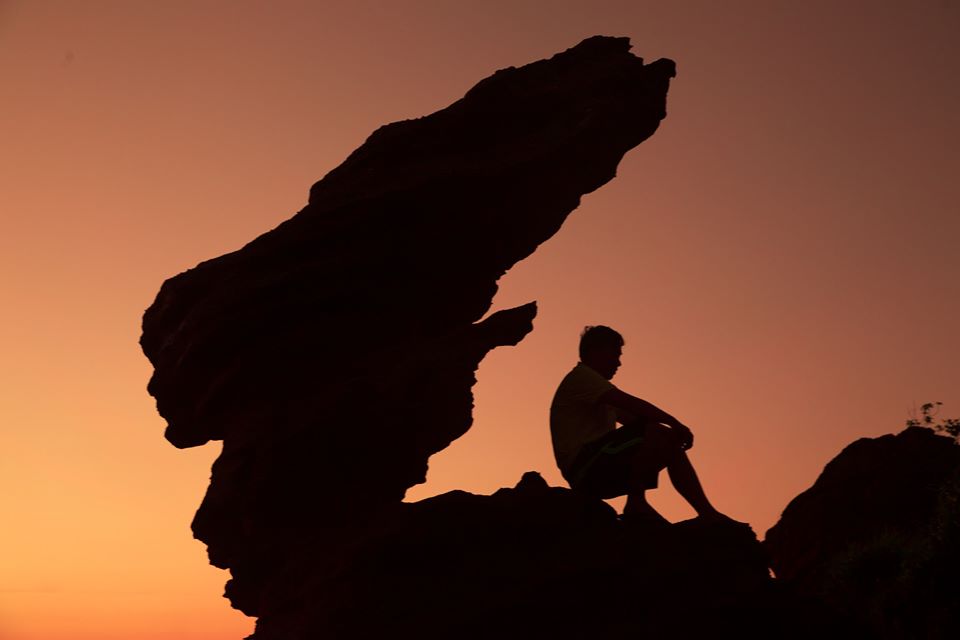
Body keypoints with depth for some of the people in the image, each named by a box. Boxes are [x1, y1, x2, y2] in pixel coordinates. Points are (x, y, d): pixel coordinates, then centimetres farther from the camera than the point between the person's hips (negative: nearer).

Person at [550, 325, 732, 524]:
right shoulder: (580, 376, -3)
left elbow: (633, 419, 22)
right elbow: (630, 403, -15)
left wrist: (673, 428, 6)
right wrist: (674, 423, -15)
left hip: (599, 473, 10)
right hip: (586, 465, -10)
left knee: (671, 446, 8)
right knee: (657, 433, -25)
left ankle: (708, 513, 3)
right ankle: (636, 503, -19)